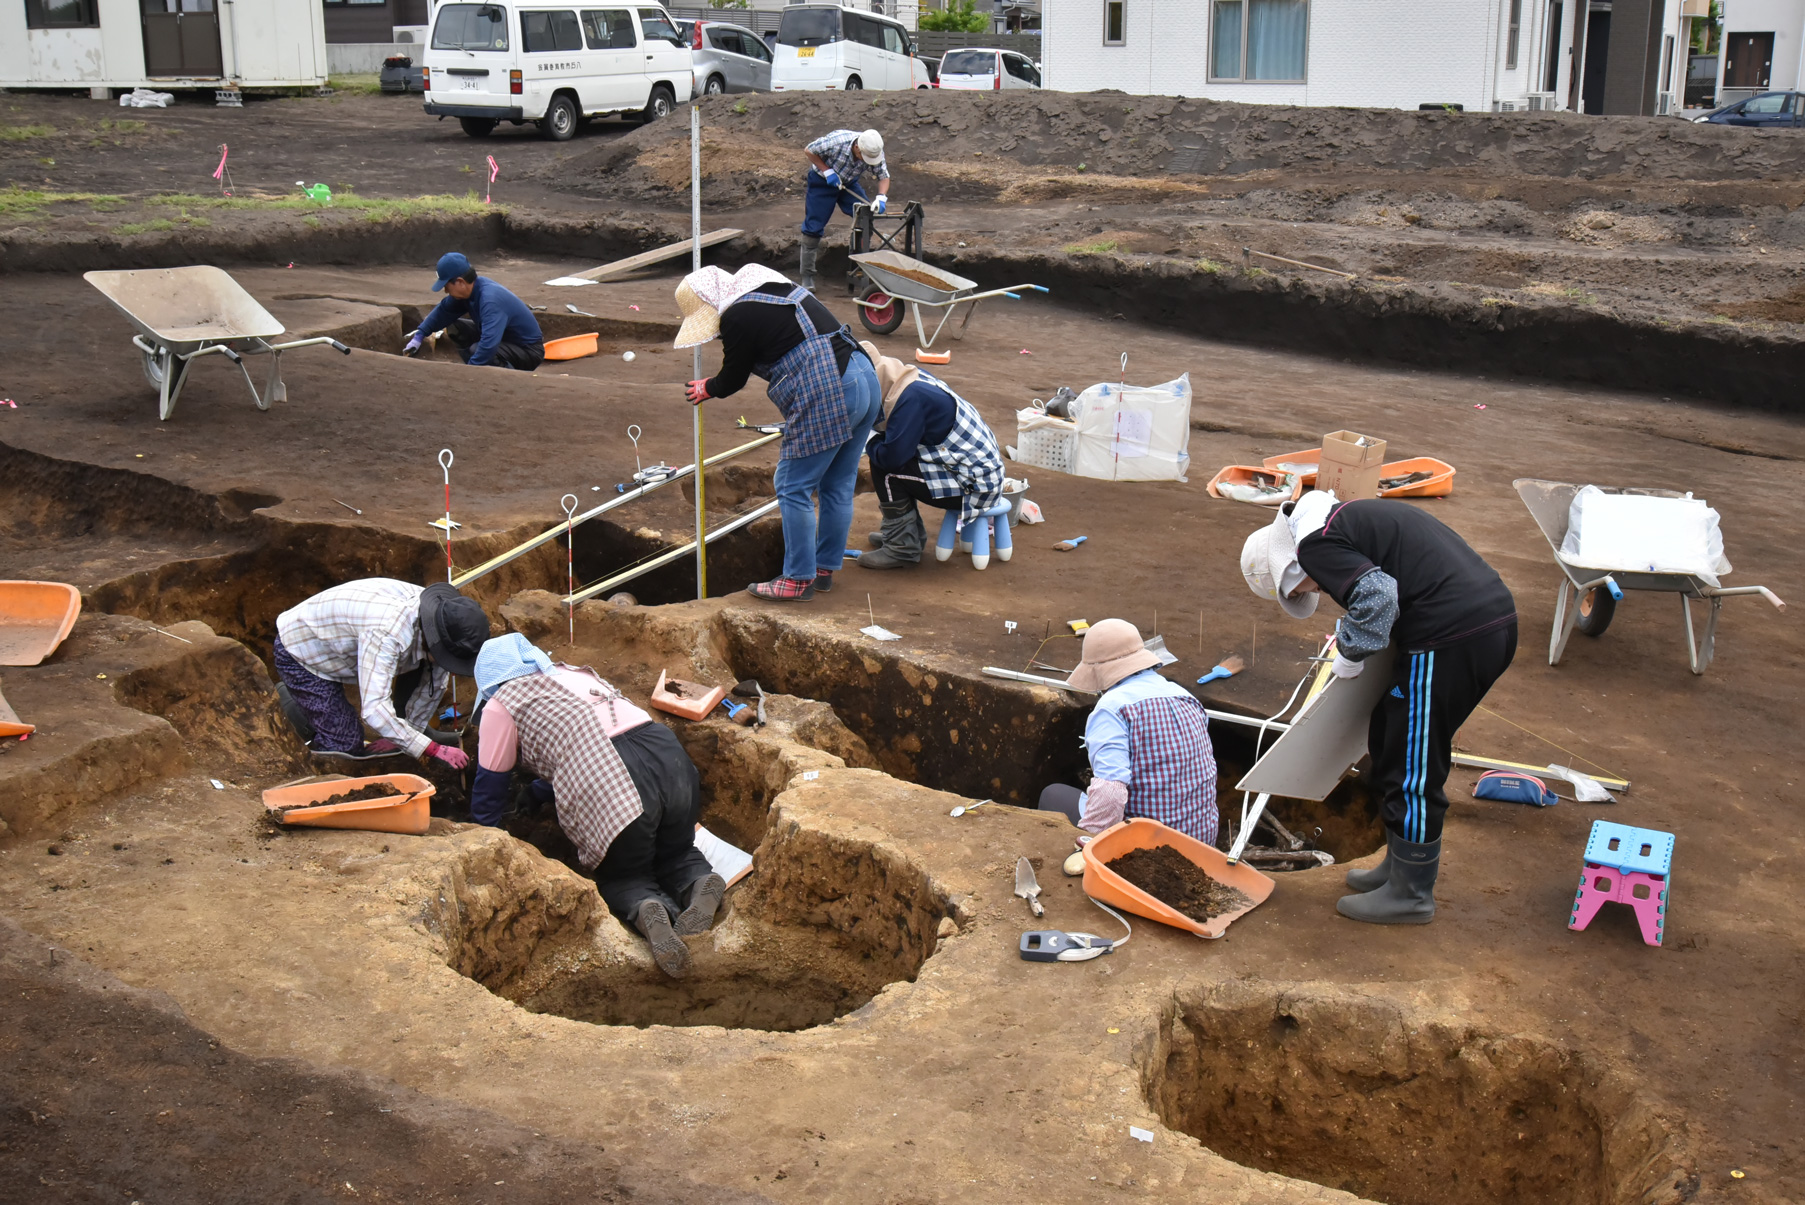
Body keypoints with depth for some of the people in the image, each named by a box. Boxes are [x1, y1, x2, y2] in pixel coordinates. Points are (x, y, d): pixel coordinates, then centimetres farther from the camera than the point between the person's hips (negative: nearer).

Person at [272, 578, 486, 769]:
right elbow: (375, 709, -46)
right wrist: (435, 750, -44)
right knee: (348, 745, -13)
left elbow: (434, 683, -3)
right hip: (299, 651, -7)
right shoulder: (386, 634, -42)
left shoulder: (436, 613, -17)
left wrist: (404, 735, -1)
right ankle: (291, 699, 9)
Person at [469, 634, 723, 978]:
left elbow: (491, 783, 22)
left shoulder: (501, 705, 15)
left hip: (609, 787, -6)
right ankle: (701, 882, -5)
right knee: (676, 854, 28)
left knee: (620, 876, 17)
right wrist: (538, 793, 64)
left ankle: (645, 909, -16)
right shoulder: (576, 673, 35)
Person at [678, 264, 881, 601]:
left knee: (794, 488, 3)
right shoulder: (775, 289, 19)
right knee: (838, 487, 17)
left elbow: (733, 380, 5)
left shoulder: (737, 317, -8)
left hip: (827, 397, -10)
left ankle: (798, 580, 9)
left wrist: (706, 389, 24)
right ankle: (824, 569, 27)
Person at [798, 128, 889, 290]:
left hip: (848, 184, 4)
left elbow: (883, 176, -12)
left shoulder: (874, 151, -22)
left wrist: (881, 197, -32)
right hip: (821, 182, -4)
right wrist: (827, 171, -28)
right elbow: (809, 151, -20)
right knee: (813, 228, -7)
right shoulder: (837, 142, -35)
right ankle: (807, 276, 2)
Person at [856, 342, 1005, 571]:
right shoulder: (912, 379, 6)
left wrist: (871, 444, -8)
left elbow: (892, 455, -27)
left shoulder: (911, 398, -23)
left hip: (974, 485, -10)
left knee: (885, 466, -14)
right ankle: (912, 533, 23)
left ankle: (902, 548, -5)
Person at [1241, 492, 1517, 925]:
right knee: (1390, 738, 22)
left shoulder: (1315, 544, -8)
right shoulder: (1350, 519, 22)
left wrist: (1350, 651, -7)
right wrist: (1353, 638, 19)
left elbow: (1376, 595, -22)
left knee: (1411, 768, 3)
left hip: (1451, 639, -10)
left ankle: (1411, 894, 16)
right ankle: (1402, 864, 35)